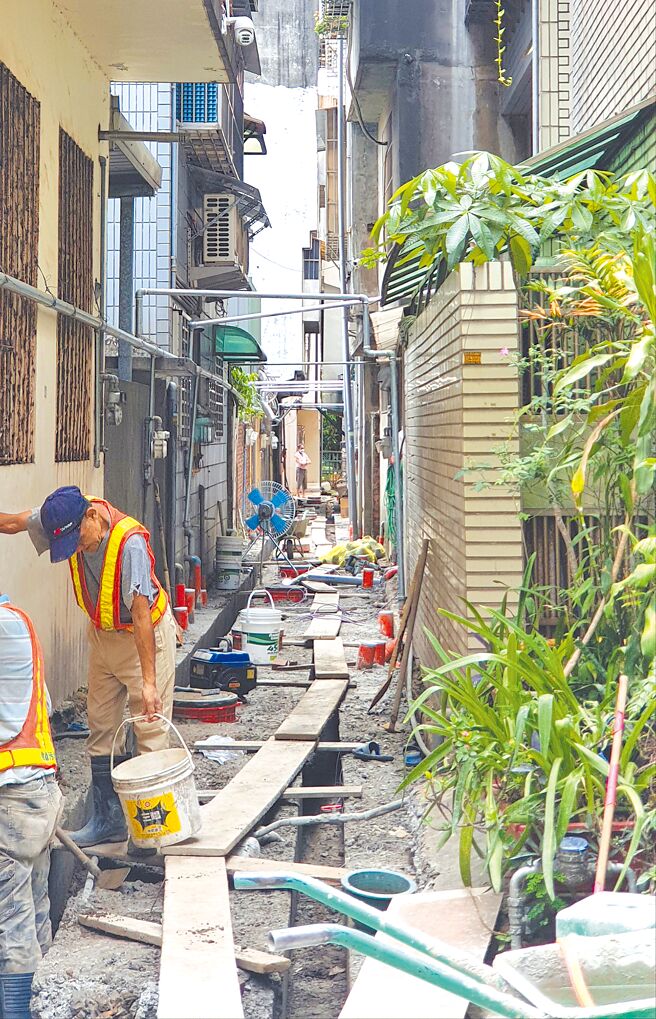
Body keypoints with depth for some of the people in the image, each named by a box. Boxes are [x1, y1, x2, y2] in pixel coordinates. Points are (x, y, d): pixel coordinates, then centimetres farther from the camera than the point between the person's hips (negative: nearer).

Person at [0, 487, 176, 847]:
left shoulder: (130, 542, -32)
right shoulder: (67, 520, -14)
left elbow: (140, 614, -33)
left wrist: (148, 681, -33)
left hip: (144, 634, -7)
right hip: (102, 633, 7)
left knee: (150, 730, -6)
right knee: (101, 727, 10)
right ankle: (109, 820, 21)